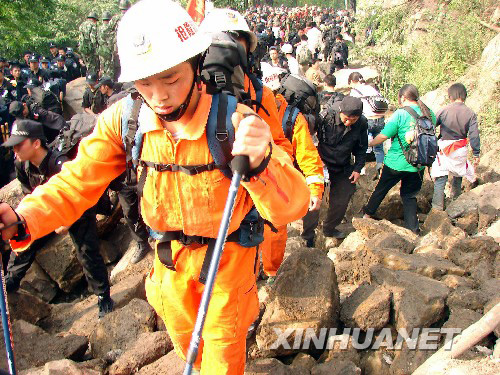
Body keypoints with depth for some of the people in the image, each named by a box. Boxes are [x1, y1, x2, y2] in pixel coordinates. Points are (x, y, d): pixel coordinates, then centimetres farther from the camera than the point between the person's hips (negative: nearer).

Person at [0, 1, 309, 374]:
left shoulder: (234, 121, -28)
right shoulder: (122, 119, -17)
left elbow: (293, 206, -32)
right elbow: (78, 181, -11)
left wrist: (259, 164, -55)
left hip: (227, 256, -4)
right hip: (168, 255, 4)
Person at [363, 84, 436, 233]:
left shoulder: (401, 114, -15)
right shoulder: (430, 114, 0)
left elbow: (384, 136, -12)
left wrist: (370, 143, 5)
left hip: (396, 163, -4)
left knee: (381, 189, 16)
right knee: (410, 195, 15)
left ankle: (368, 214, 35)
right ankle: (413, 229, 13)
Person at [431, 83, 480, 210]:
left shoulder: (444, 111, -6)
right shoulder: (470, 114, -3)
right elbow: (474, 136, -5)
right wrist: (476, 154, 1)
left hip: (444, 148, -2)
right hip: (460, 151, 2)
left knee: (440, 178, 0)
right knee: (458, 176, 22)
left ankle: (437, 207, -2)